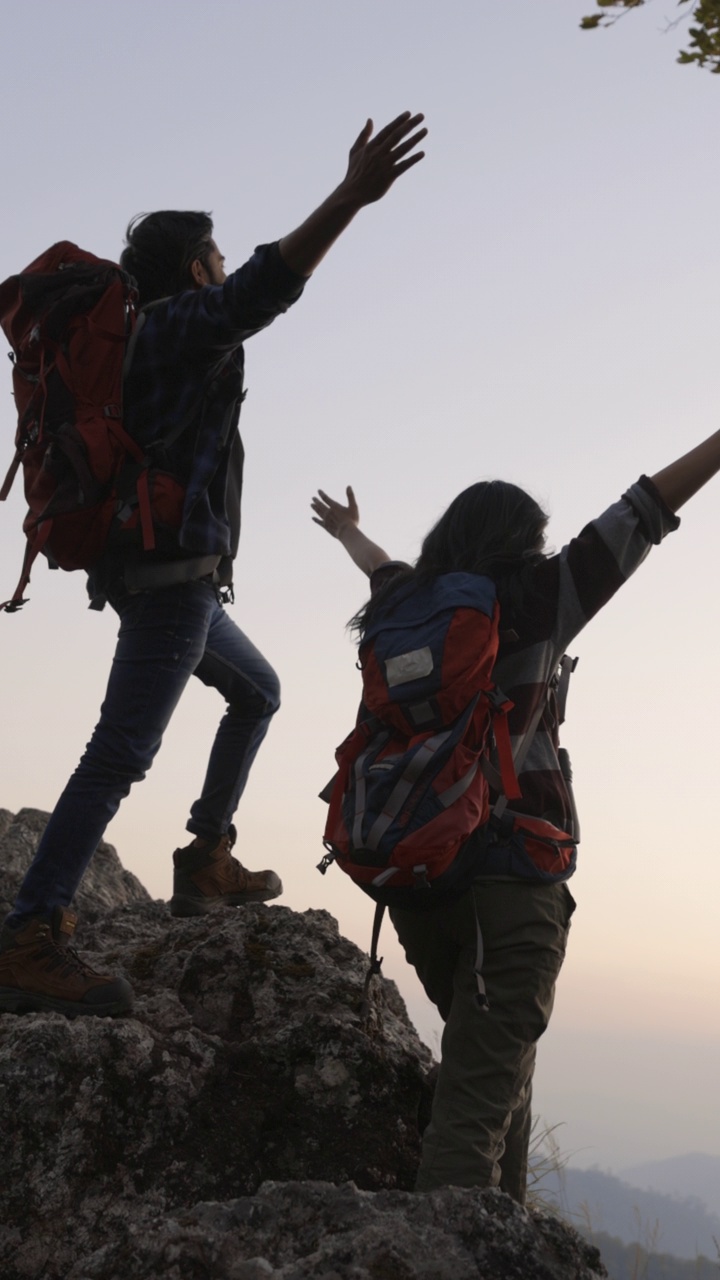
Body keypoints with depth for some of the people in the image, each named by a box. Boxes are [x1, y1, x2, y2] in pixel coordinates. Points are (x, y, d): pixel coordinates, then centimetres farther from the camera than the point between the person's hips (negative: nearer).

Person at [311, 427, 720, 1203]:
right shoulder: (531, 607, -5)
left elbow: (388, 574, 34)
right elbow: (640, 516, -1)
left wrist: (349, 533, 55)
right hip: (512, 876, -7)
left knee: (492, 1061, 21)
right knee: (483, 1086, -11)